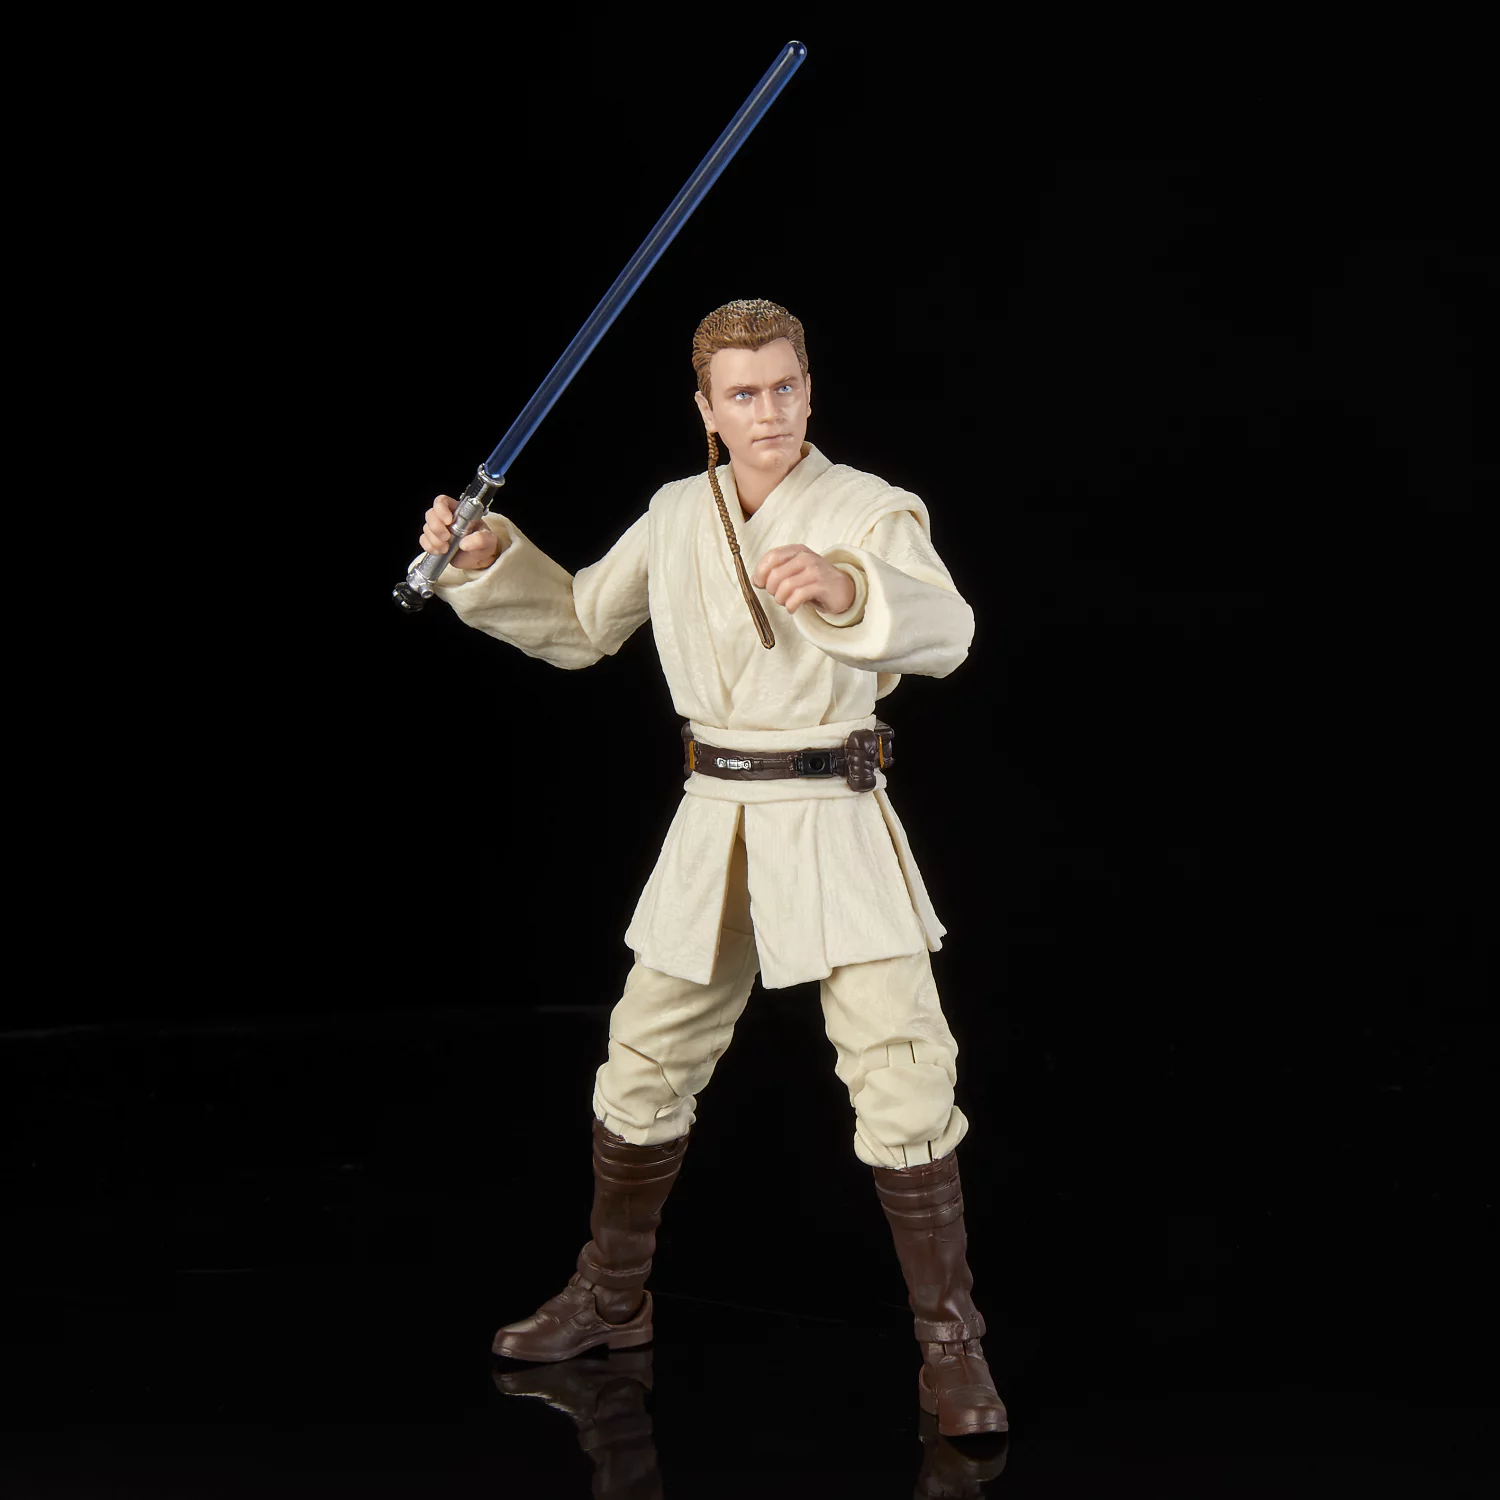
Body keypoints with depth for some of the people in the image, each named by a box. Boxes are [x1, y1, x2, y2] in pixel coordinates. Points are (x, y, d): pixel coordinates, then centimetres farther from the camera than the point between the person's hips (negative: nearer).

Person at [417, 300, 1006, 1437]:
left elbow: (942, 632, -29)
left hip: (835, 822, -5)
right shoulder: (677, 516, 7)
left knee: (904, 1084, -10)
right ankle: (611, 1299, 33)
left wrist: (846, 589, -49)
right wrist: (489, 561, 2)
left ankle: (952, 1348, 3)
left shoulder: (872, 511, -10)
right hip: (714, 824, 5)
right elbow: (578, 625, 19)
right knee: (644, 1067, 13)